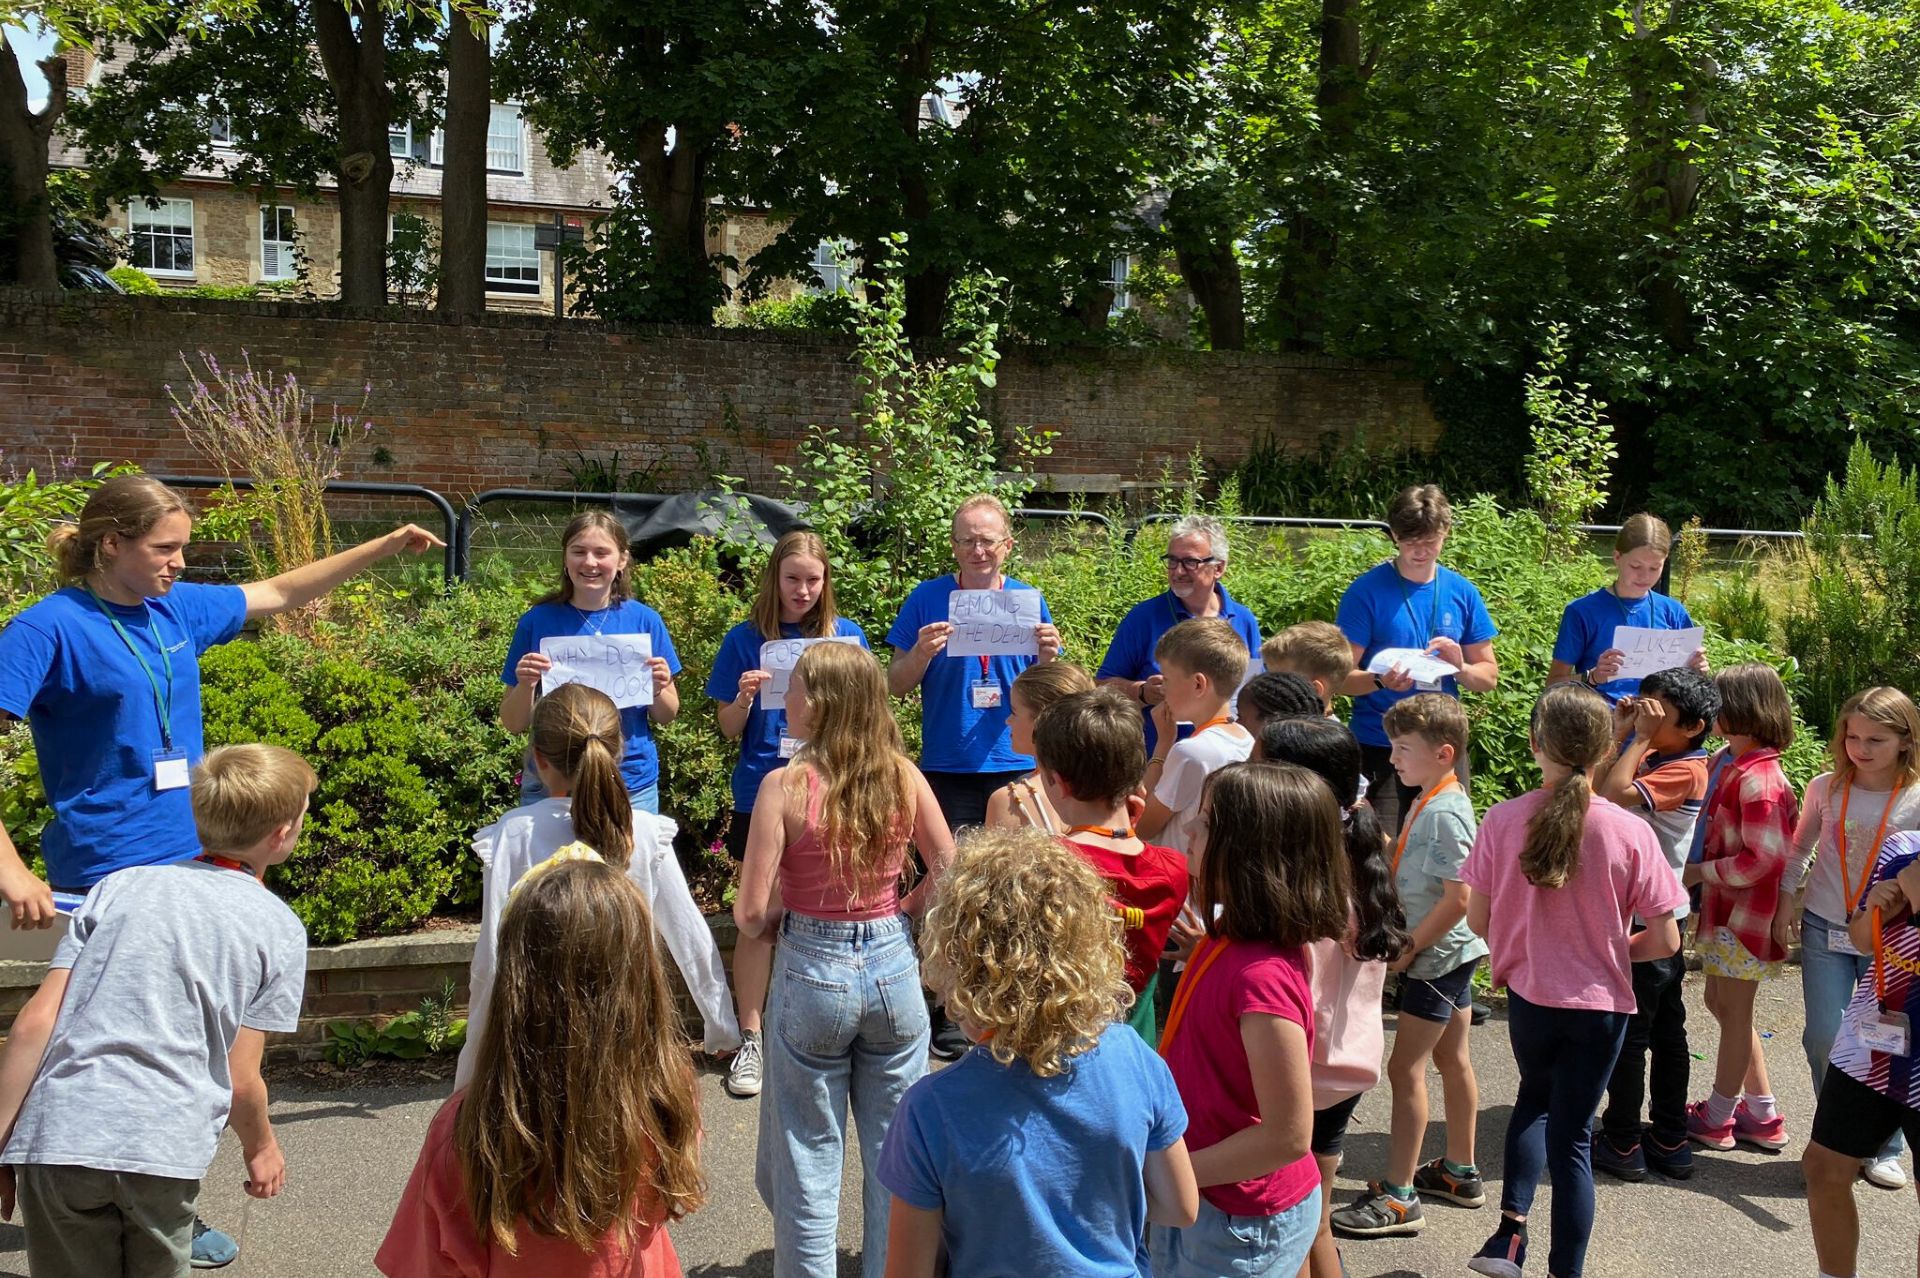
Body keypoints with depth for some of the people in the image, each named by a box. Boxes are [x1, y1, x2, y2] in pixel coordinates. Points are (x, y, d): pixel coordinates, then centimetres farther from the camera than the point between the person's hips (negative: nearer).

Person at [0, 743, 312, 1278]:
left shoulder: (120, 885, 11)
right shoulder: (280, 931, 5)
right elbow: (241, 1079, 4)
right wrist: (261, 1147, 23)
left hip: (61, 1139, 2)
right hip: (165, 1150, -2)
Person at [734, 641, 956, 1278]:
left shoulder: (786, 785, -16)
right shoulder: (902, 776, -6)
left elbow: (752, 914, -15)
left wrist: (777, 905, 7)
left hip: (812, 972, -3)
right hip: (893, 966, 3)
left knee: (808, 1155, 12)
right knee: (893, 1152, 17)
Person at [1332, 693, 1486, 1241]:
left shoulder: (1443, 813, -22)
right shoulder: (1432, 803, 8)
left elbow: (1459, 897, -25)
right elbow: (1413, 873, 15)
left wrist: (1409, 947, -19)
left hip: (1436, 956, -10)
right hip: (1449, 954, 10)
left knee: (1406, 1068, -6)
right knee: (1453, 1059, 19)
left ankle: (1399, 1197, -1)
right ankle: (1460, 1171, 32)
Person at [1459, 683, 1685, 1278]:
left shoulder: (1502, 820, -13)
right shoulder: (1630, 832, -14)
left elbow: (1478, 919, -4)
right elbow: (1665, 940, -10)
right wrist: (1610, 949, 9)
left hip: (1527, 995, 1)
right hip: (1599, 1005, -1)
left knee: (1535, 1099, 28)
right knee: (1570, 1134, 13)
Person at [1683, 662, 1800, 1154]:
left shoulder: (1756, 779, -23)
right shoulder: (1734, 764, 6)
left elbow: (1763, 859, -24)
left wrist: (1699, 871, -17)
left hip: (1746, 913, -10)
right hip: (1726, 908, 10)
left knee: (1734, 1010, 5)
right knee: (1722, 1001, 18)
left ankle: (1716, 1118, 20)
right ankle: (1762, 1114, 28)